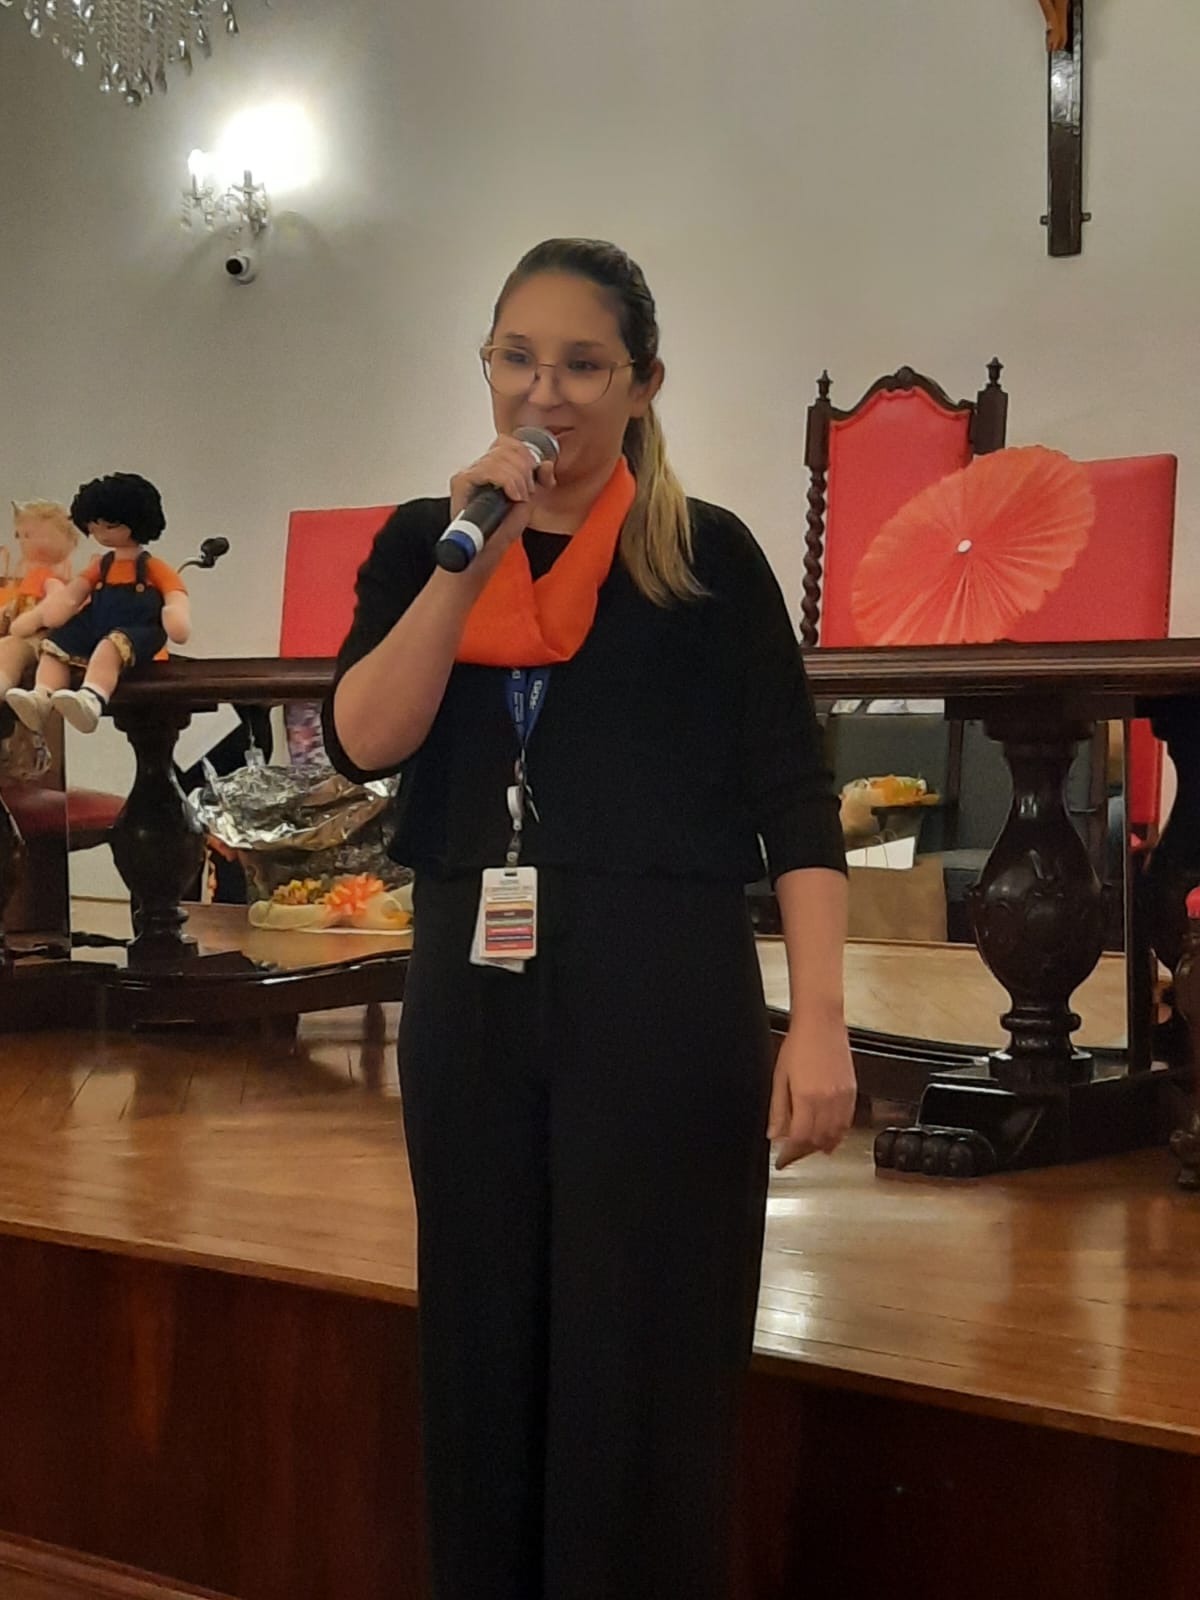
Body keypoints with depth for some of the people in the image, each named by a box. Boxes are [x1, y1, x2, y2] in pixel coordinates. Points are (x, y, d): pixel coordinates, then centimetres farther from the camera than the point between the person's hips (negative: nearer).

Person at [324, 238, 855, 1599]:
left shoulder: (703, 553, -2)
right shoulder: (422, 541, 8)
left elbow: (793, 800, -5)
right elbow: (364, 741, -7)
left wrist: (818, 1024, -12)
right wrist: (469, 555, -14)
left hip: (664, 999, -3)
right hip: (472, 993, 4)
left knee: (641, 1380, 3)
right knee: (482, 1359, 12)